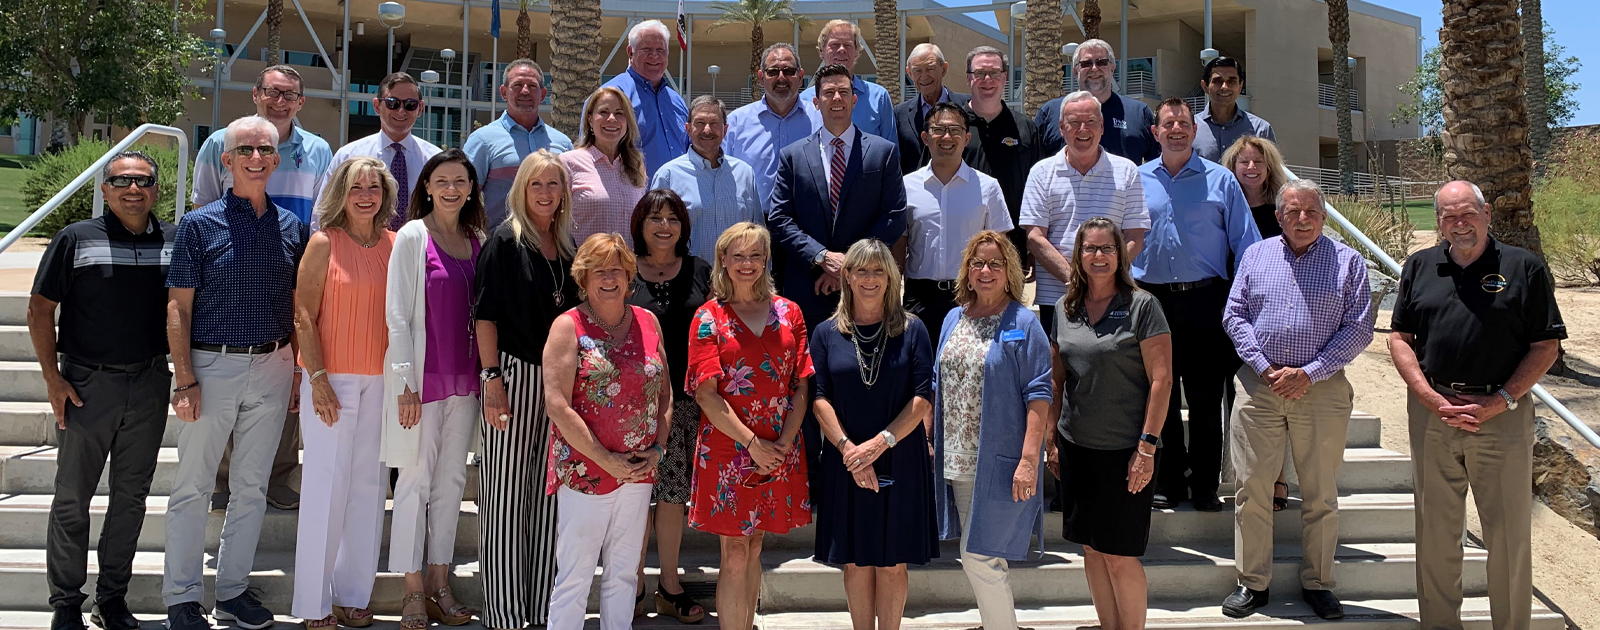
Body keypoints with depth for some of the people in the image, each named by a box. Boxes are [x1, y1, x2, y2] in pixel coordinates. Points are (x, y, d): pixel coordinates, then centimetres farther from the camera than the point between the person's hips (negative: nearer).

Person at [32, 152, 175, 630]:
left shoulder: (175, 241, 4)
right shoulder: (76, 240, -3)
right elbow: (40, 310, 0)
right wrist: (52, 377, -6)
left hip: (150, 384, 2)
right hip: (87, 384, -2)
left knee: (131, 497, 10)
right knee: (73, 499, 5)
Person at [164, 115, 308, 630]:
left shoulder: (291, 226, 7)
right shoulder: (200, 224, -2)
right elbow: (179, 307, -4)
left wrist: (299, 374, 7)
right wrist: (185, 380, -11)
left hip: (273, 367, 3)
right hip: (213, 363, -3)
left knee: (252, 486, 10)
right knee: (193, 486, 3)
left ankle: (233, 589, 23)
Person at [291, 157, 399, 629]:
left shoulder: (394, 244, 8)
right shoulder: (324, 243, -2)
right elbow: (304, 316, -5)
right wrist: (318, 379, -12)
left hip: (381, 379, 4)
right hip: (332, 378, -4)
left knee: (370, 484, 6)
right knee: (328, 485, -1)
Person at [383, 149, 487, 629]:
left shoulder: (478, 242, 7)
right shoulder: (412, 236, -5)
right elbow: (397, 313, -8)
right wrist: (406, 382, -13)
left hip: (464, 378, 5)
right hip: (421, 376, -5)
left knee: (452, 480, 10)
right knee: (416, 478, 1)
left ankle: (440, 581, 21)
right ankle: (414, 590, 12)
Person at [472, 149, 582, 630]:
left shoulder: (569, 247, 12)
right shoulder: (505, 241, -3)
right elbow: (485, 314, -7)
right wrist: (491, 378, -15)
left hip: (558, 378, 5)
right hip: (514, 375, -5)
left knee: (547, 493, 9)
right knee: (506, 492, -1)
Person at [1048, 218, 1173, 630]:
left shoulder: (1142, 306, -6)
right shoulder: (1064, 309, 8)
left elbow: (1161, 379, -10)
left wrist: (1147, 446, -14)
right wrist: (1051, 441, 11)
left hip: (1124, 451, -5)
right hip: (1076, 447, 5)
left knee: (1120, 557, -1)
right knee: (1092, 550, 12)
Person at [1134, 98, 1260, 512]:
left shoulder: (1220, 180, 6)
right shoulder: (1136, 181, 10)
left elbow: (1245, 241, 4)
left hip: (1204, 301, -1)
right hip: (1151, 301, 2)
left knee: (1206, 398, 2)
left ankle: (1205, 486, 14)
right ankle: (1168, 482, 18)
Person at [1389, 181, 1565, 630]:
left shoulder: (1524, 268, 1)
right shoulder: (1420, 267, 10)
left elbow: (1546, 345, 0)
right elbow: (1400, 338, 8)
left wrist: (1501, 401, -10)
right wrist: (1431, 398, -5)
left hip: (1503, 413, -2)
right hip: (1432, 413, 3)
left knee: (1509, 533, 4)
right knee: (1435, 530, 10)